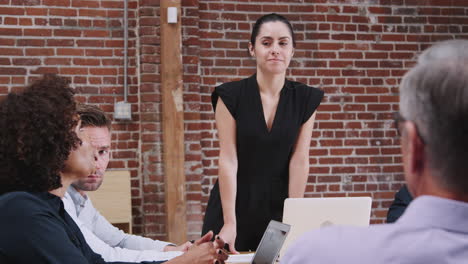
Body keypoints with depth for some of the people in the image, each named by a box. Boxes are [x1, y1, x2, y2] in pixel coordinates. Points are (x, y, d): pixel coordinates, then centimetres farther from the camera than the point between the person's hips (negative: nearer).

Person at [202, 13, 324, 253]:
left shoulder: (306, 98, -2)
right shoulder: (230, 96, -9)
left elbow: (299, 161, -4)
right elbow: (228, 160, -12)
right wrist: (229, 222, -16)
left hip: (278, 208, 2)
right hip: (235, 205, -2)